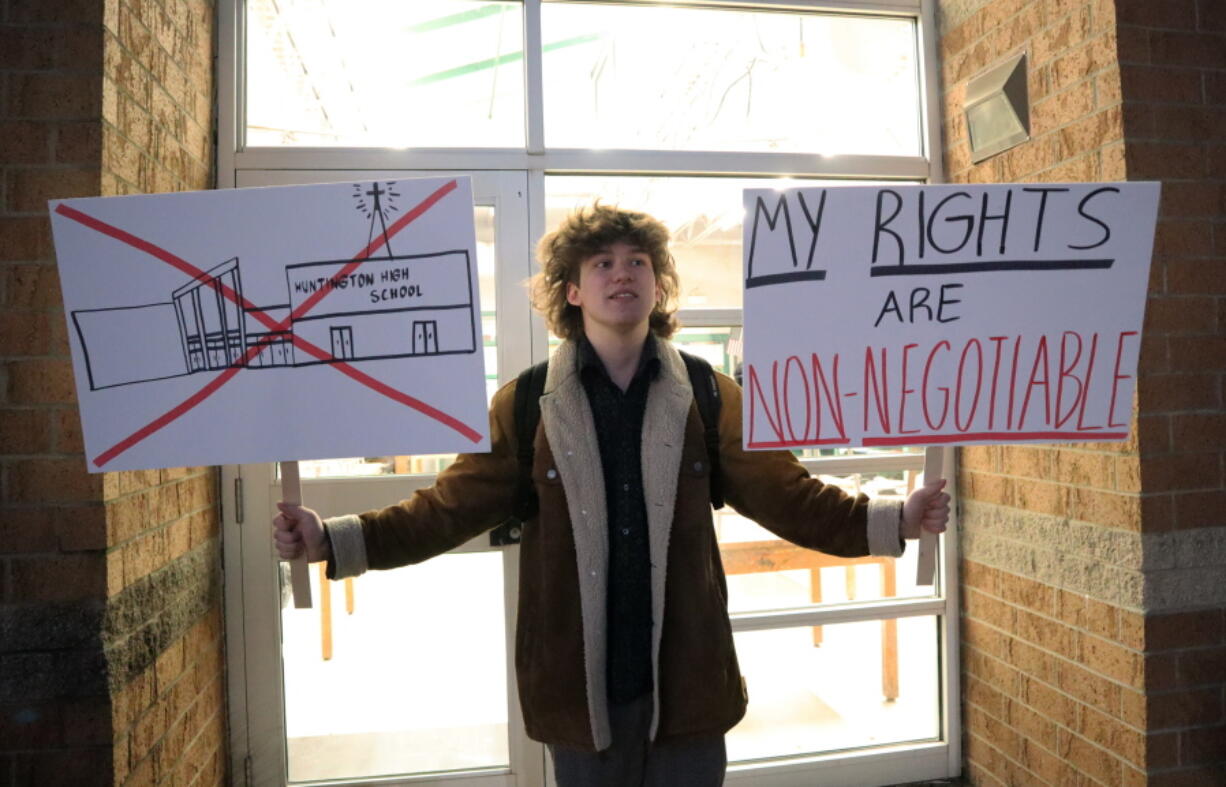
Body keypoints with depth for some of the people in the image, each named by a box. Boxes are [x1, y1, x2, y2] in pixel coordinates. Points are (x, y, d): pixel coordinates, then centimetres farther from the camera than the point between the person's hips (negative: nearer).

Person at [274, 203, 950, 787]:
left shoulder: (711, 397, 0)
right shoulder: (525, 405, -2)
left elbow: (786, 496, -2)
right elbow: (450, 509, -3)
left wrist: (897, 520, -14)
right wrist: (331, 540, -13)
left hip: (687, 682, 1)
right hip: (580, 686, 0)